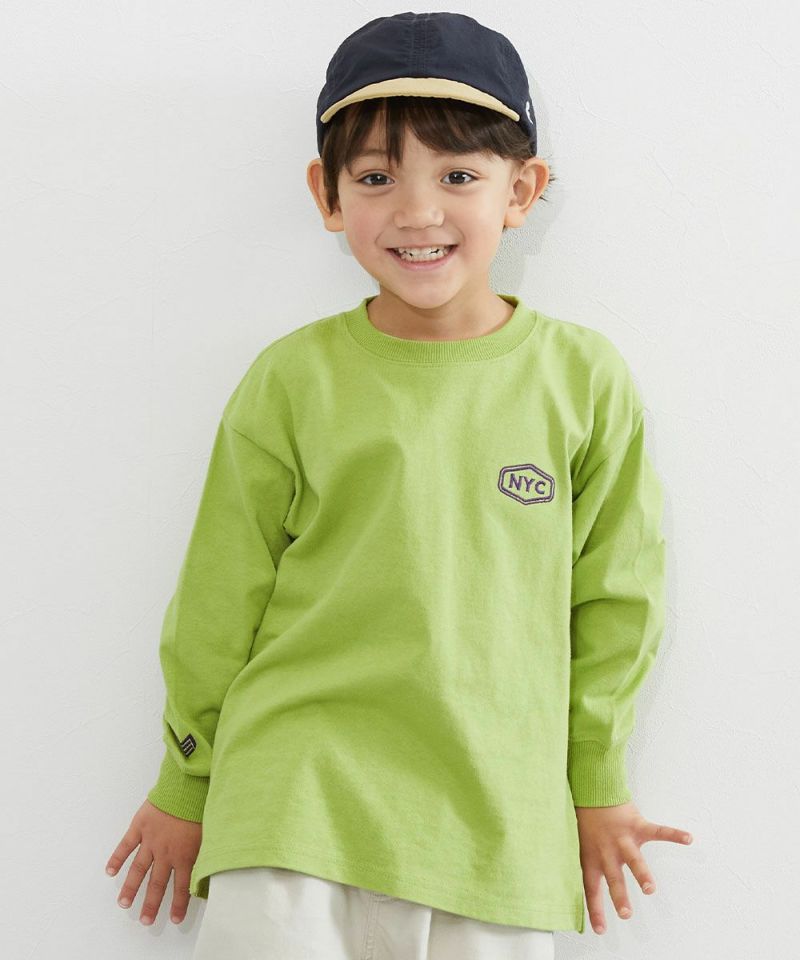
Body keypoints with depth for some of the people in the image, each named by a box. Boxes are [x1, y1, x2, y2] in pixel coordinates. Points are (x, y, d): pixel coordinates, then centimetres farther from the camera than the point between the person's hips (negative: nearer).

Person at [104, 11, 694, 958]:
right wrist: (185, 789, 14)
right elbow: (219, 600, 6)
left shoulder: (584, 380, 1)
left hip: (499, 829, 1)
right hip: (296, 804, -1)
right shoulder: (291, 380, -2)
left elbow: (612, 599, 9)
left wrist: (598, 787, 14)